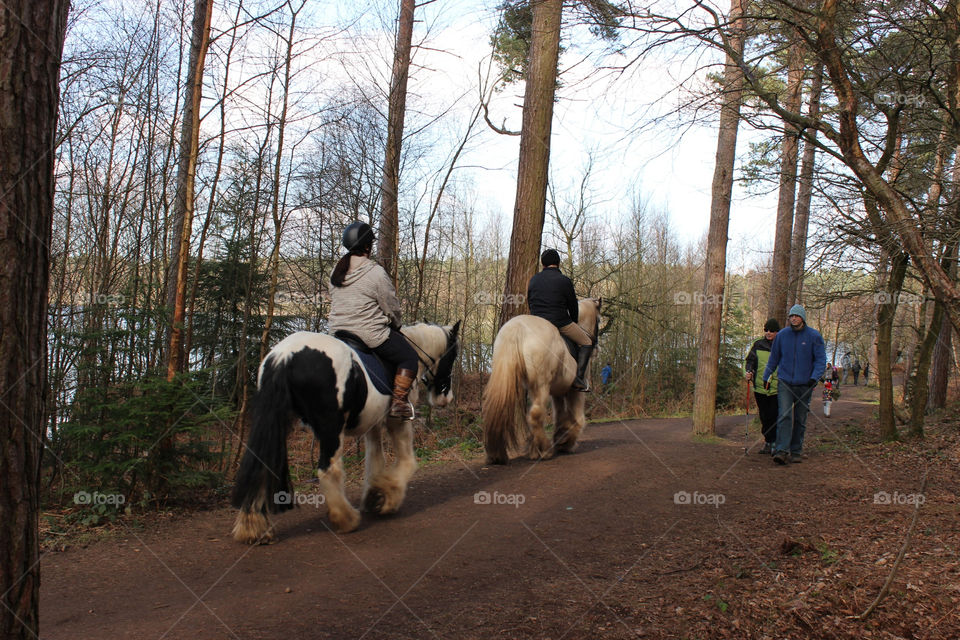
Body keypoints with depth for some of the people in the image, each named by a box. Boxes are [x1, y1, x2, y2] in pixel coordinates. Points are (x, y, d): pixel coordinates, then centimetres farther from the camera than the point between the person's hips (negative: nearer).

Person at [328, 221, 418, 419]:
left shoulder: (336, 272, 7)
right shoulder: (376, 273, -14)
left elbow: (334, 303, 15)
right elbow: (392, 308, -8)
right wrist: (395, 326, 12)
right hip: (371, 335, -7)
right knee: (409, 357, 7)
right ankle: (399, 401, -2)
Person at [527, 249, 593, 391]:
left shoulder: (533, 280, 10)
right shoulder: (564, 281, -5)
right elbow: (573, 306, 2)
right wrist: (573, 324, 19)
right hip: (561, 323, -5)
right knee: (586, 342, 11)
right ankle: (579, 378, -2)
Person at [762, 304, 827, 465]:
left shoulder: (814, 336, -1)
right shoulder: (781, 335, 4)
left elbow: (821, 359, -2)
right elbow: (773, 358, 15)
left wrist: (814, 377, -16)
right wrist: (766, 377, 17)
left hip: (804, 385, 0)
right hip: (785, 383, 0)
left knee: (800, 420, 8)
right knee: (784, 416, -14)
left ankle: (796, 451, 18)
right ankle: (782, 451, -19)